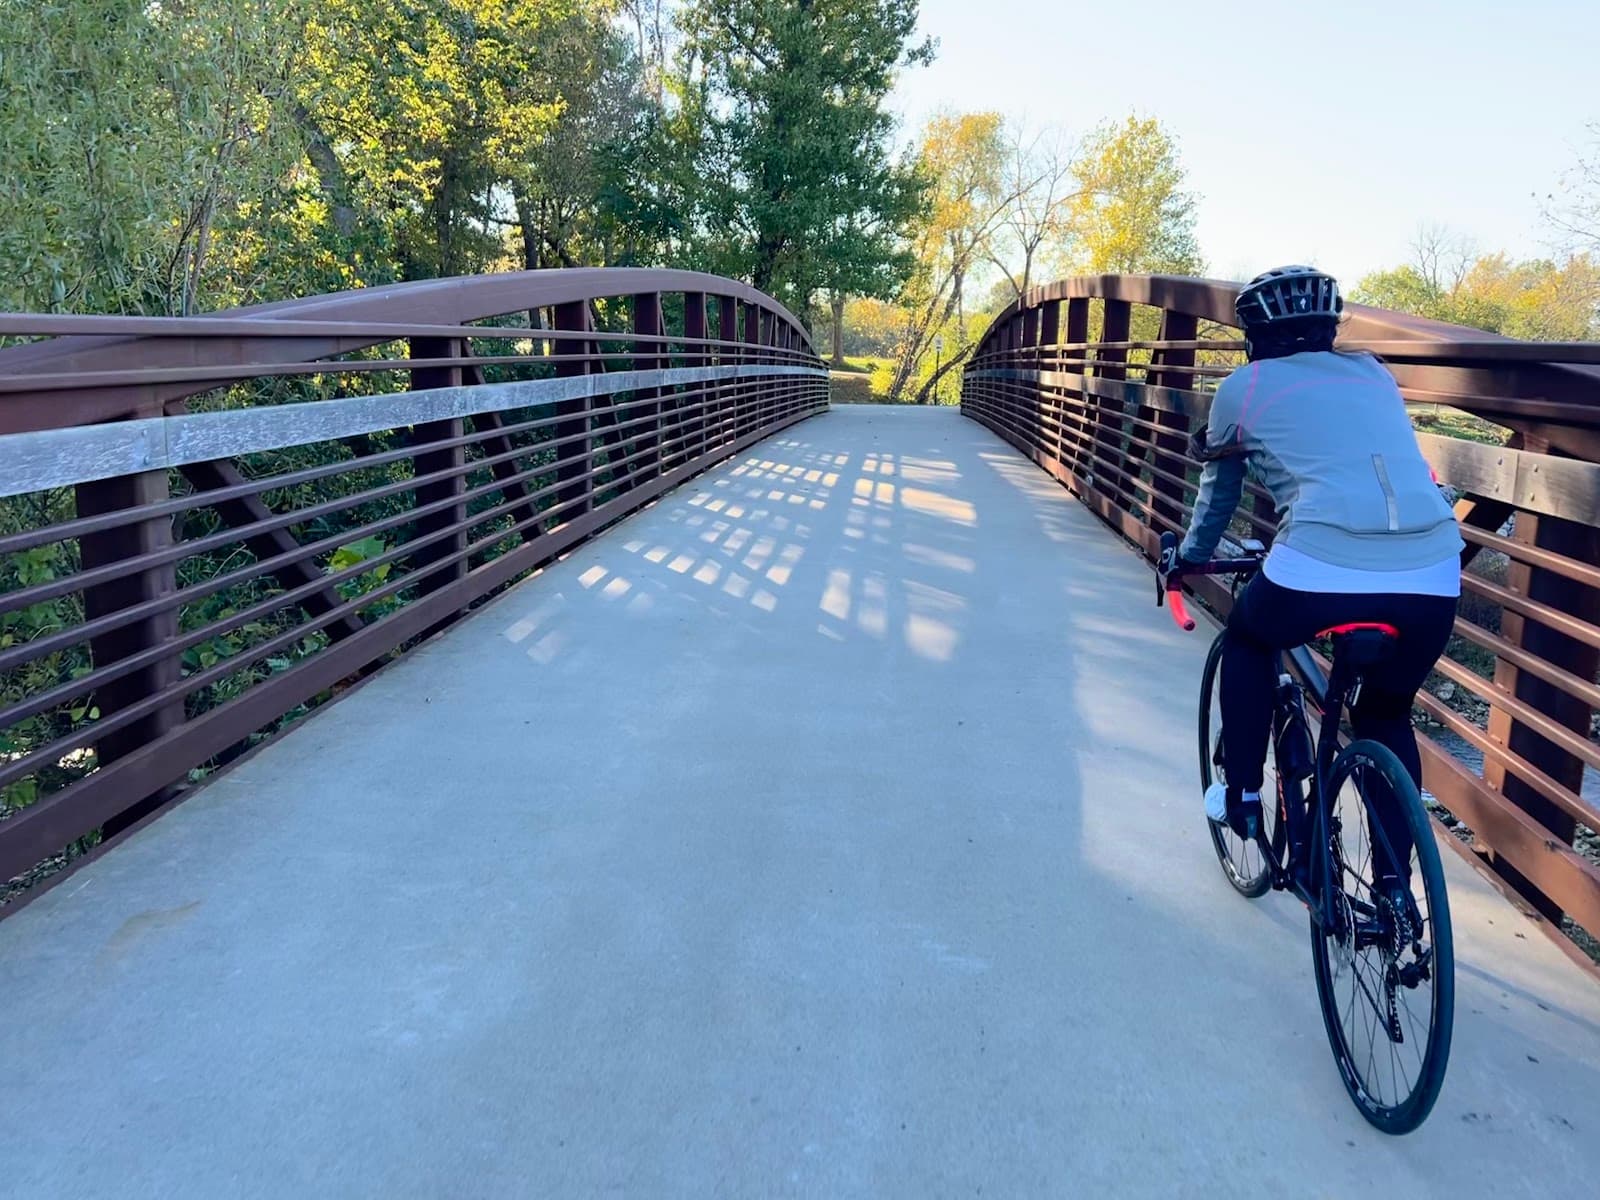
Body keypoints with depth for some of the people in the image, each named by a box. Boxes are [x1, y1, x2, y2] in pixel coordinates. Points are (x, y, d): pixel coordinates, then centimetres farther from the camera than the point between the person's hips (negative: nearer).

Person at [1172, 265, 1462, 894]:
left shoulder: (1243, 388, 14)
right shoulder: (1374, 374, 25)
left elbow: (1218, 492, 26)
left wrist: (1188, 556, 43)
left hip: (1320, 570, -4)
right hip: (1431, 578, 4)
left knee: (1247, 640, 30)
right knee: (1387, 717, 27)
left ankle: (1240, 793, 30)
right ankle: (1395, 883, 25)